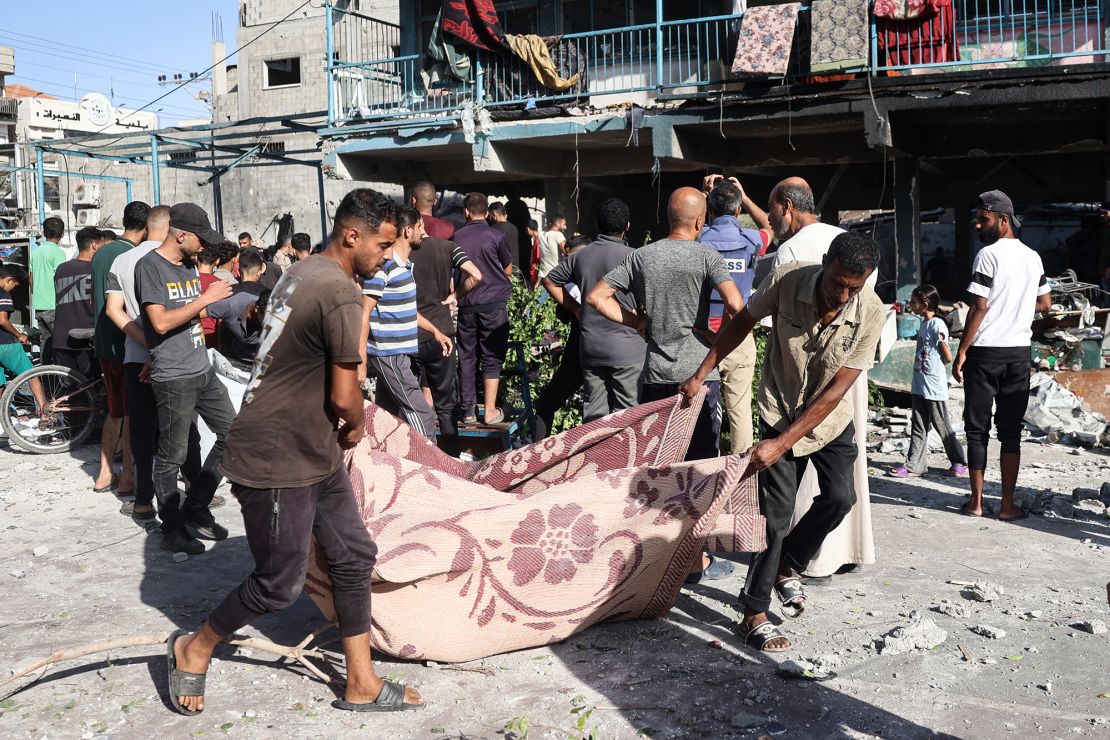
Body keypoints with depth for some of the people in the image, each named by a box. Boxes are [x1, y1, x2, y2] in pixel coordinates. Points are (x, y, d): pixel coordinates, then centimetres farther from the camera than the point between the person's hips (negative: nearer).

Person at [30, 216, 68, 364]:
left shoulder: (35, 251, 11)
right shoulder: (58, 252, -11)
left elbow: (31, 280, 17)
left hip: (38, 307, 7)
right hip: (54, 307, -7)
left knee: (46, 340, 13)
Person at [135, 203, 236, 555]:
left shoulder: (189, 265, 14)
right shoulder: (150, 266, -10)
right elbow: (161, 322, -19)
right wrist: (206, 298, -16)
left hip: (203, 370, 8)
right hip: (173, 378, -8)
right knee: (171, 457, 1)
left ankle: (195, 510, 22)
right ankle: (172, 529, 14)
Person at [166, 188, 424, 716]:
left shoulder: (301, 273, 9)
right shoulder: (341, 294, -22)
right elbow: (345, 397, -21)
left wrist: (343, 421, 11)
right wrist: (356, 426, 1)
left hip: (315, 454, 10)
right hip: (277, 461, -10)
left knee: (354, 557, 11)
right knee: (279, 584, 4)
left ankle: (361, 685, 20)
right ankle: (193, 650, 28)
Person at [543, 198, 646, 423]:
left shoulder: (580, 255, 5)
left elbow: (550, 281, 14)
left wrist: (575, 308, 13)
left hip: (590, 349, 5)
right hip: (626, 349, -5)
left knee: (593, 413, 12)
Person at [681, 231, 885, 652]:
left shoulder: (871, 313, -23)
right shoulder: (788, 280, -23)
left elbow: (834, 391, -23)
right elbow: (742, 323, -4)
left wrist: (783, 443, -27)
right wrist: (701, 373, -4)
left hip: (830, 418, 2)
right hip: (780, 413, -2)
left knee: (840, 497, -7)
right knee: (776, 512, -8)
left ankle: (787, 566, 21)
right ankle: (753, 615, 1)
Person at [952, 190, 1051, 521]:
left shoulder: (989, 254, -10)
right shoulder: (1033, 257, 9)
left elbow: (979, 307, -15)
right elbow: (1045, 303, 17)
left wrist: (961, 352, -11)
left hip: (985, 351, -5)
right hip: (1019, 352, 5)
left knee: (977, 429, 4)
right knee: (1011, 430, 7)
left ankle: (976, 502, 7)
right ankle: (1008, 505, 7)